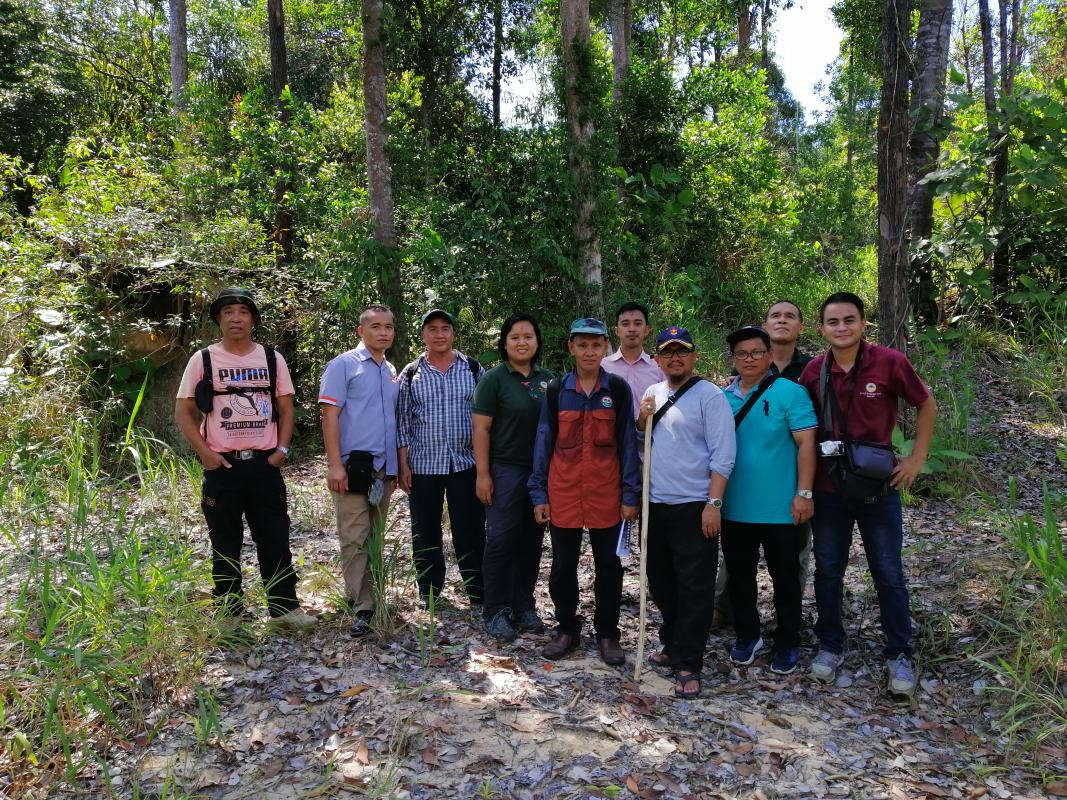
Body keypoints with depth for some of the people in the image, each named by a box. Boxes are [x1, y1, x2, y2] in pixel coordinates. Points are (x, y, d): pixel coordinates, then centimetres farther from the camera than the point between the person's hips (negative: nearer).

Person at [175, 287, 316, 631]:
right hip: (222, 466, -1)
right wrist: (205, 453, -9)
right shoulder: (203, 359, 1)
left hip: (265, 464, 1)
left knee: (275, 539, 4)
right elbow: (183, 412, 2)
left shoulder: (272, 358, 6)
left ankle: (284, 607, 14)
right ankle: (229, 613, 20)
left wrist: (281, 450, -2)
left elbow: (286, 409, 10)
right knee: (225, 544, 8)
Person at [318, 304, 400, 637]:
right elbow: (329, 414, -10)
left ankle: (363, 596, 26)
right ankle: (362, 607, 1)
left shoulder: (392, 371, 15)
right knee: (354, 539, -5)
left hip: (384, 468, 7)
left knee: (374, 537, 13)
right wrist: (335, 464, -17)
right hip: (354, 464, -6)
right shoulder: (343, 365, -4)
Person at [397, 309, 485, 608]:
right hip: (423, 466, 1)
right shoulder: (411, 374, 4)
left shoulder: (473, 368, 5)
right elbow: (401, 423, 4)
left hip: (465, 463, 0)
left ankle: (478, 593, 17)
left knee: (471, 530, 4)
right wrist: (402, 466, -2)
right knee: (425, 533, 10)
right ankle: (429, 595, 25)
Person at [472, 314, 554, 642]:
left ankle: (524, 606, 23)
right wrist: (483, 474, -12)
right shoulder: (494, 379, -5)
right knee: (501, 541, 0)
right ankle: (496, 612, 12)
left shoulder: (547, 379, 8)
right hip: (505, 471, -4)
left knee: (531, 541, 11)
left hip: (541, 472, 5)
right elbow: (481, 428, -8)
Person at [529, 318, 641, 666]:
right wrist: (539, 494, 1)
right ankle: (567, 629, 27)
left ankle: (607, 633, 25)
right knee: (563, 564, 10)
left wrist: (630, 495, -3)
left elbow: (627, 443, 1)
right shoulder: (556, 390, 2)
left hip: (607, 493, -1)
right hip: (563, 493, 1)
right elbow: (543, 442, 4)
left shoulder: (618, 389, 0)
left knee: (608, 564, 9)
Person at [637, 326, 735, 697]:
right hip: (656, 504, 7)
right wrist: (643, 421, 0)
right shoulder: (652, 394, 12)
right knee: (661, 582, 17)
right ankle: (673, 644, 34)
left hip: (694, 507, -7)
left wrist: (713, 503, -18)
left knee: (694, 588, -1)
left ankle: (687, 665, 8)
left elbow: (722, 455, -12)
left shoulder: (709, 395, -8)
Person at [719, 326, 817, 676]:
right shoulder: (723, 397, 5)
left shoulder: (789, 392, -9)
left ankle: (787, 644, 28)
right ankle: (747, 636, 34)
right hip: (734, 509, 4)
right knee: (739, 576, 16)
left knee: (785, 578, 11)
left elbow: (806, 444, -11)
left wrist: (804, 493, -16)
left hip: (780, 510, -4)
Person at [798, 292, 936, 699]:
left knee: (888, 573, 7)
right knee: (828, 570, 12)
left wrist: (917, 457, -1)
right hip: (828, 487, 2)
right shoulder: (813, 372, -4)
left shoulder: (890, 362, -11)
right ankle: (830, 645, 29)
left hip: (879, 485, -2)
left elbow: (925, 405, 4)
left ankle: (899, 654, 23)